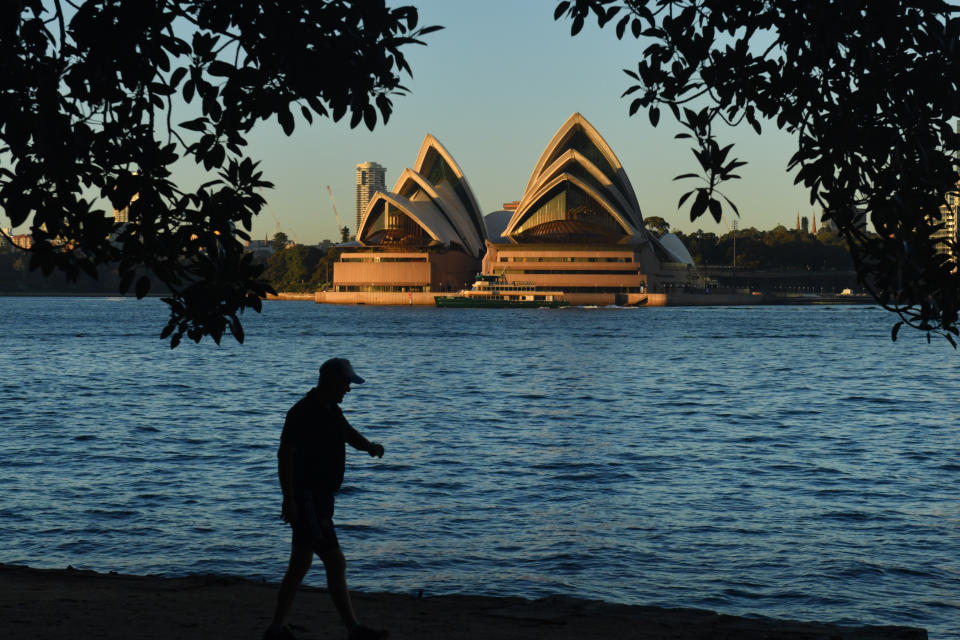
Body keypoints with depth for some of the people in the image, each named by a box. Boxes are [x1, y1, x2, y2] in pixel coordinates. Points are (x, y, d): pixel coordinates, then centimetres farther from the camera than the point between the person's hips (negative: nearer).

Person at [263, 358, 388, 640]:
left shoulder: (330, 410, 14)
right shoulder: (303, 413, -17)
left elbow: (350, 435, 12)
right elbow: (284, 454, -20)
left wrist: (370, 446, -11)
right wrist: (289, 499, -25)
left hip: (319, 499, 10)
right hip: (306, 500, -10)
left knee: (300, 565, 12)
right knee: (335, 563, -9)